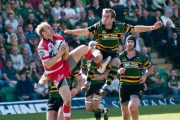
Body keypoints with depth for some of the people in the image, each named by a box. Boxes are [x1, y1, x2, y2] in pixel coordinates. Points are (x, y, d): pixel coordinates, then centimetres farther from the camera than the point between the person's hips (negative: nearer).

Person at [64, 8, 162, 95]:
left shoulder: (119, 26, -9)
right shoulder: (98, 27, -16)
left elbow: (136, 29, -1)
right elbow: (85, 31, -30)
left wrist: (152, 27, -3)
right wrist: (71, 31, -48)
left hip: (113, 53, 2)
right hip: (100, 51, -1)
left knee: (116, 62, -32)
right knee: (97, 57, -37)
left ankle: (106, 85, -26)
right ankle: (87, 82, -31)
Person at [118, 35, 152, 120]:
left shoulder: (141, 56, 3)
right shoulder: (121, 56, 5)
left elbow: (149, 68, 13)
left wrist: (145, 75, -7)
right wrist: (119, 71, -12)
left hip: (137, 86, -2)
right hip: (124, 86, 2)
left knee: (132, 107, -26)